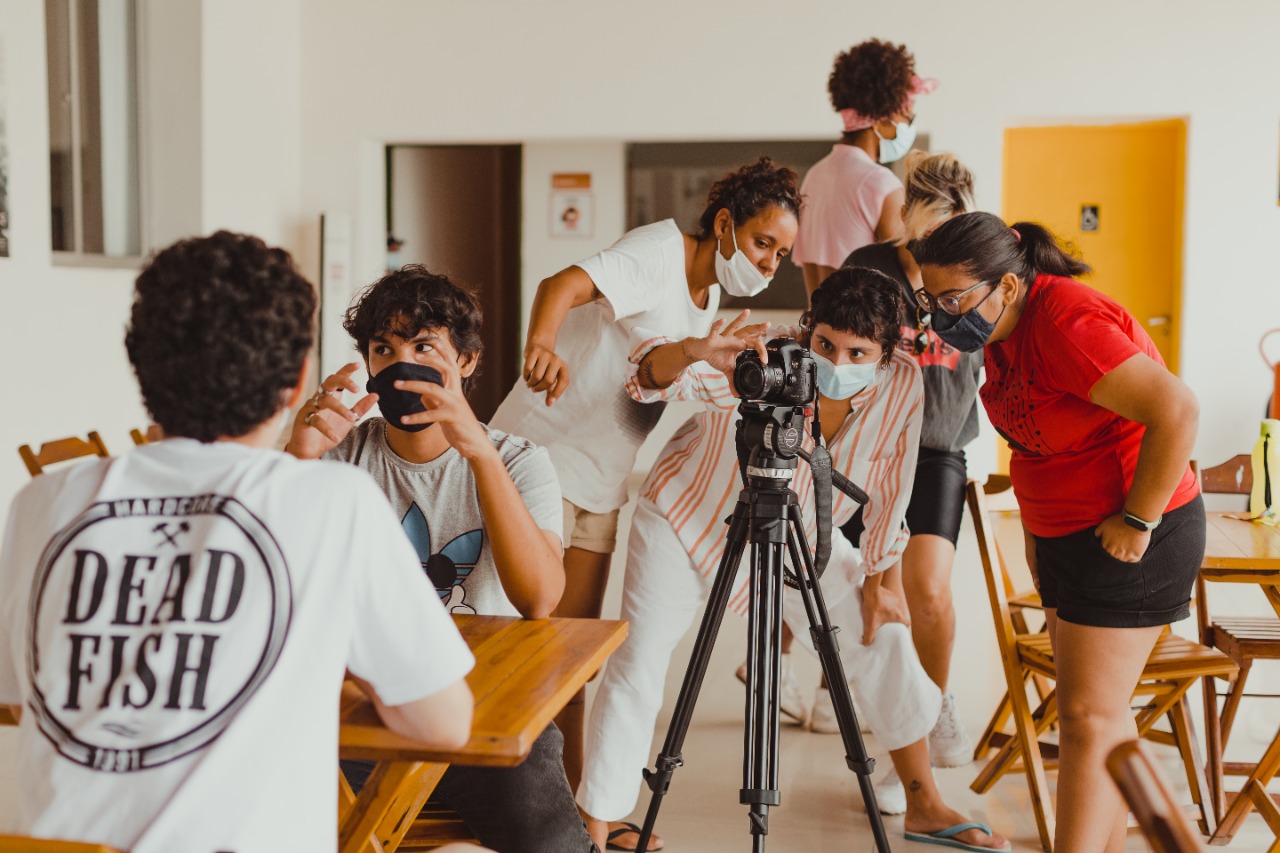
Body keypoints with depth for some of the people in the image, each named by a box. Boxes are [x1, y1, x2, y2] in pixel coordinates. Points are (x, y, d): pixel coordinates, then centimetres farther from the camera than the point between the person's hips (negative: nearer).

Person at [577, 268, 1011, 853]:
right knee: (637, 668, -11)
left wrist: (873, 581, -2)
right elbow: (650, 380, -44)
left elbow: (889, 490, -6)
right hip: (690, 515, -4)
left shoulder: (902, 383, -20)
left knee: (883, 635, 2)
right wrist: (694, 352, -65)